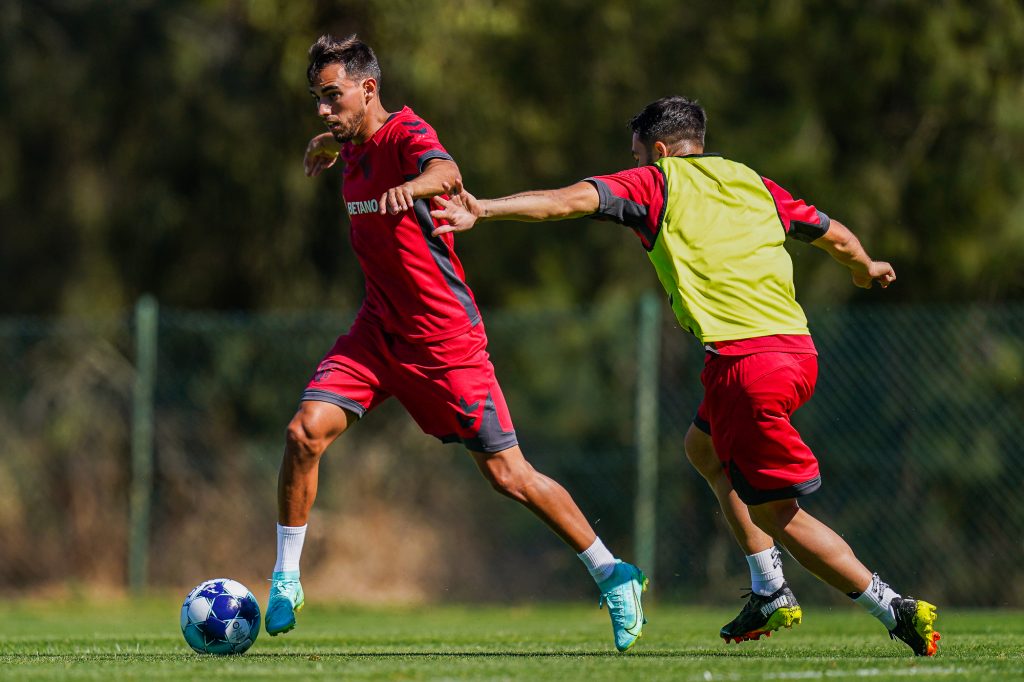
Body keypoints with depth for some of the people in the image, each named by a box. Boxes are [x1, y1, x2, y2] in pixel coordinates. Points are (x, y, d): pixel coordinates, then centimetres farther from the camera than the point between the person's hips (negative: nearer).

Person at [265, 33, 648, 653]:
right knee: (306, 432, -14)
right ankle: (287, 580, -2)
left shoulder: (406, 133, -18)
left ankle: (613, 577, 11)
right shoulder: (355, 144, 5)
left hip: (444, 335, -6)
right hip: (380, 329, 7)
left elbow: (445, 170, -46)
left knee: (507, 473, -4)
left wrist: (410, 187, -64)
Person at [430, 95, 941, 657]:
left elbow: (572, 200, -9)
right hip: (798, 351, 7)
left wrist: (482, 209, -15)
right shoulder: (752, 183, 21)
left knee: (778, 514, 1)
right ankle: (771, 592, 28)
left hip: (746, 362, -7)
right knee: (703, 448, 30)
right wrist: (867, 268, 51)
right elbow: (836, 236, 29)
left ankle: (894, 609, -5)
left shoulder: (656, 183, 6)